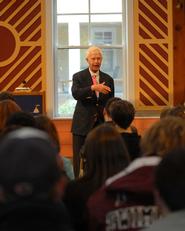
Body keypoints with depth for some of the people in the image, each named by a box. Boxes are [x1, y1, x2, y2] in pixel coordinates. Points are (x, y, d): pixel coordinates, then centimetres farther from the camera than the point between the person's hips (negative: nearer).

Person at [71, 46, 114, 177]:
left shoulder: (108, 79, 10)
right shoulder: (78, 77, 1)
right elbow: (75, 94, -19)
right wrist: (93, 87, -33)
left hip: (101, 123, 2)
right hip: (82, 124, -2)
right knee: (80, 159, 0)